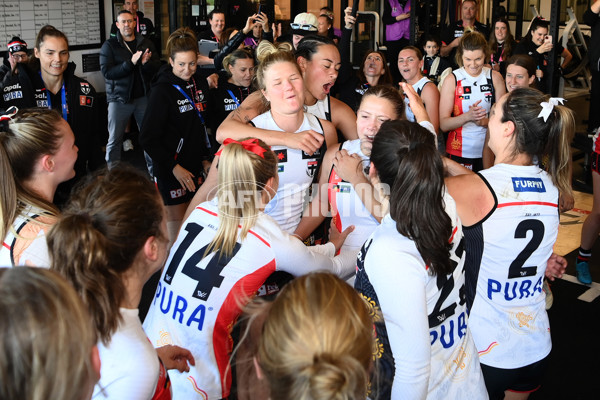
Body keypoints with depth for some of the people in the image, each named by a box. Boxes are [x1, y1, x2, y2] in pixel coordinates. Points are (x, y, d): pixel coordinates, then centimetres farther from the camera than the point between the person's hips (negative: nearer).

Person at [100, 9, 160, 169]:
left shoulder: (146, 43, 8)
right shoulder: (109, 45, -1)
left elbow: (157, 69, 3)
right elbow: (107, 72, -12)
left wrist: (146, 63, -19)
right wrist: (131, 63, -22)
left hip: (143, 96, 2)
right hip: (119, 97, -2)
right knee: (114, 140, 1)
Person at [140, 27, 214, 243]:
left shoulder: (200, 84, 5)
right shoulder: (162, 90, -15)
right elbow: (148, 138, -16)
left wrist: (206, 158, 11)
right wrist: (174, 167, -19)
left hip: (195, 167, 6)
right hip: (171, 171, -6)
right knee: (176, 228, 1)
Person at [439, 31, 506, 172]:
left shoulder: (495, 77, 3)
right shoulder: (452, 80, -3)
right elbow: (443, 125, -9)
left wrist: (484, 122, -19)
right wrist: (467, 116, -26)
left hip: (489, 151, 2)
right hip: (459, 153, -2)